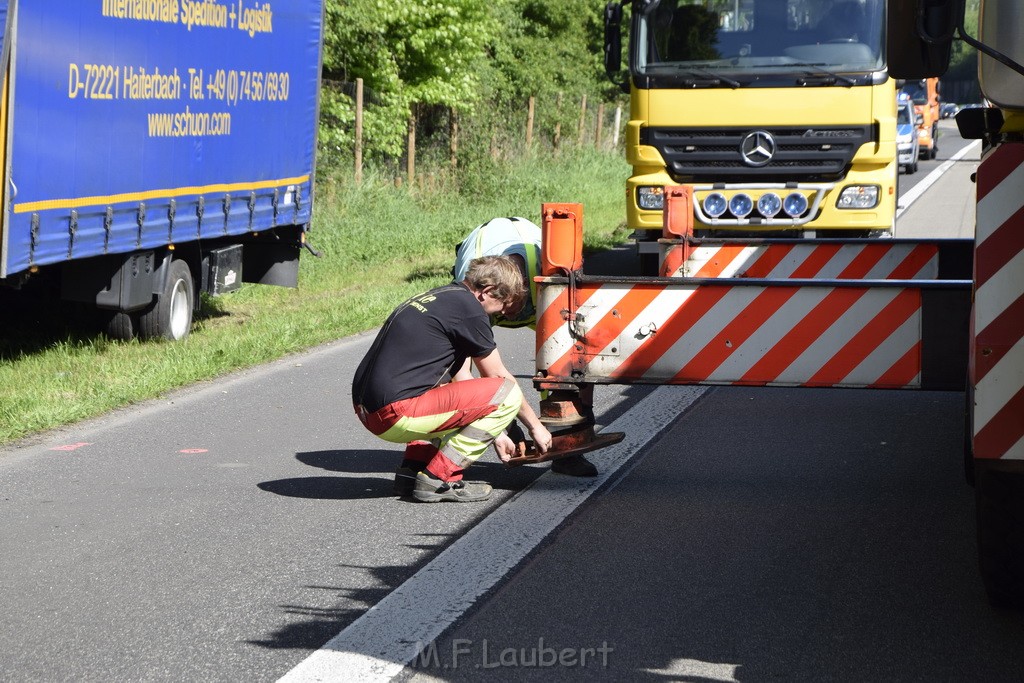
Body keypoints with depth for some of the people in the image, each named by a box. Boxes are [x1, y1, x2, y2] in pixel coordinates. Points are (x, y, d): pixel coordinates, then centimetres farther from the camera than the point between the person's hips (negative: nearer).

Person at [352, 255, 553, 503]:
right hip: (396, 414, -10)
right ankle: (439, 479, -5)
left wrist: (495, 434, 34)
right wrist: (536, 426, 17)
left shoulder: (439, 297, 23)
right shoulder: (469, 308, -5)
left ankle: (411, 470, 16)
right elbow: (498, 377, 4)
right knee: (508, 394, -7)